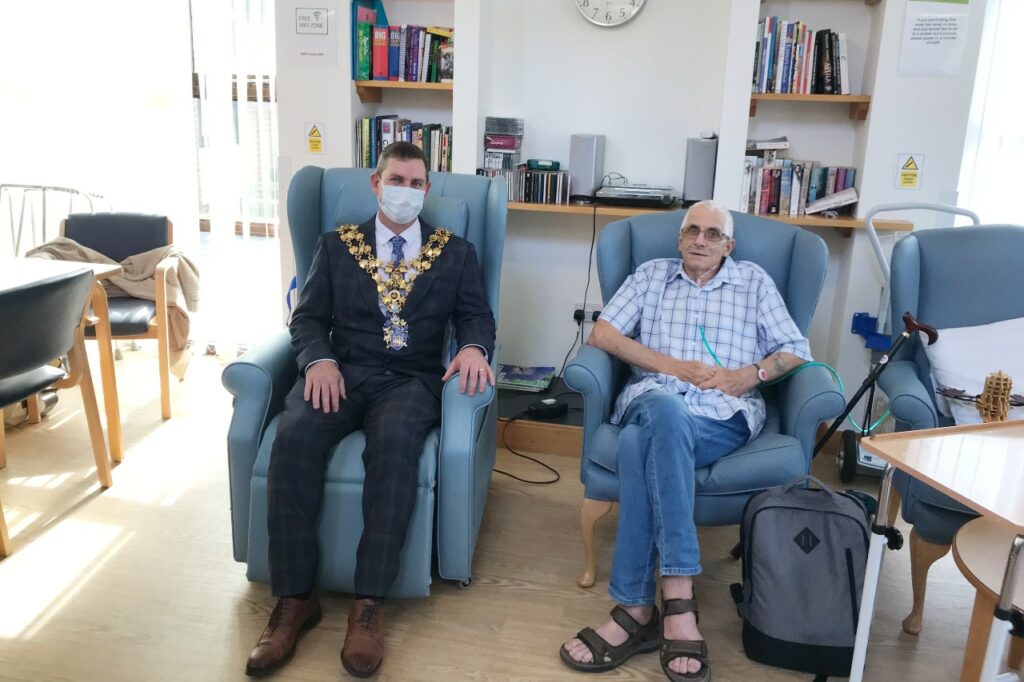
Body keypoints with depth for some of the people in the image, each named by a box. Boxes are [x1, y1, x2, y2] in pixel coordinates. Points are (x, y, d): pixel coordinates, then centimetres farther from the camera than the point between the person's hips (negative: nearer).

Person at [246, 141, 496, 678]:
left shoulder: (456, 253, 16)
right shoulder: (336, 246, 17)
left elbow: (477, 316, 8)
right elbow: (308, 317, 10)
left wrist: (473, 347, -17)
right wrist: (319, 360, -12)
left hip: (412, 378, -1)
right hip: (343, 372, 2)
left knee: (395, 441, -36)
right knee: (294, 436, -31)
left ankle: (369, 604, -29)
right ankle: (294, 599, -20)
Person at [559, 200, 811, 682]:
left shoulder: (754, 282, 21)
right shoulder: (651, 274, 20)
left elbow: (797, 351, 15)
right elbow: (601, 334, 7)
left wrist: (749, 375, -5)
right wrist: (674, 367, -3)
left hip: (724, 415, -1)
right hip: (651, 402, 1)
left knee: (640, 443, -35)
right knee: (665, 407, -39)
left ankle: (637, 609, -33)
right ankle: (677, 602, -38)